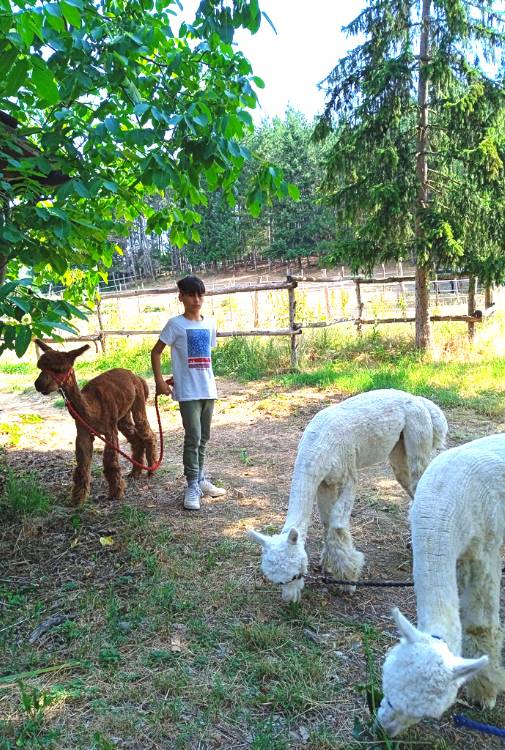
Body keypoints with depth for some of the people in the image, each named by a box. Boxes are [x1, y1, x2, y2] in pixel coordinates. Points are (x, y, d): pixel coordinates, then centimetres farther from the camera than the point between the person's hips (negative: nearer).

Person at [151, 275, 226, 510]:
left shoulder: (209, 323, 8)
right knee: (193, 438, -7)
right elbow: (156, 352, -2)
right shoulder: (175, 324, -6)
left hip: (208, 389, 6)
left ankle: (200, 480, 27)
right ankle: (192, 487, 3)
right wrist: (160, 381, -10)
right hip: (188, 392, -5)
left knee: (203, 438, 14)